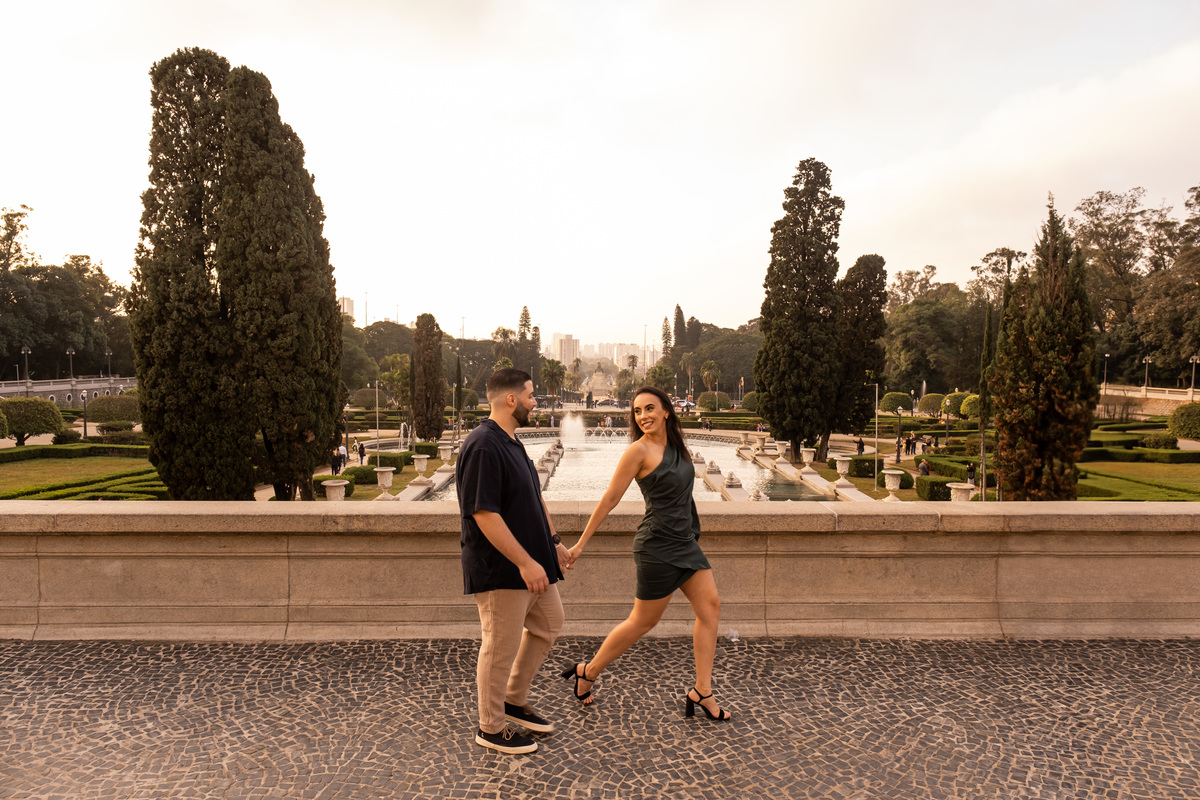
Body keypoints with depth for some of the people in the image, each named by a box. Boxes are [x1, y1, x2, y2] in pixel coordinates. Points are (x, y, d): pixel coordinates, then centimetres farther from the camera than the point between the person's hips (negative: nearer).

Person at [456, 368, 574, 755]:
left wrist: (553, 542, 21)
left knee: (548, 623, 20)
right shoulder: (483, 447, -22)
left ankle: (514, 701, 35)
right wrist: (525, 563, -26)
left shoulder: (511, 443, 11)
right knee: (501, 646, 3)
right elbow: (484, 514, -26)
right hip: (501, 570, -10)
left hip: (531, 562, 10)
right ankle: (491, 728, 22)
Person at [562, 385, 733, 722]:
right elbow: (610, 499, -12)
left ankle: (701, 693, 9)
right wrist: (581, 543, -10)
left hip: (685, 541, 8)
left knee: (710, 605, 1)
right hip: (658, 547, -8)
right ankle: (587, 672, 22)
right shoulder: (639, 450, -14)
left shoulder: (676, 445, 8)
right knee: (643, 621, 3)